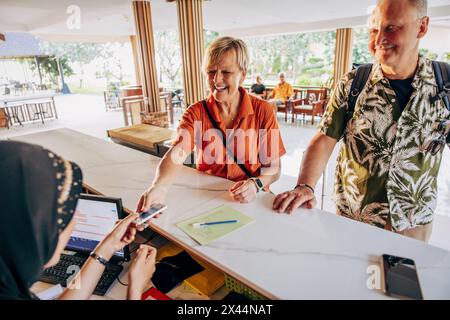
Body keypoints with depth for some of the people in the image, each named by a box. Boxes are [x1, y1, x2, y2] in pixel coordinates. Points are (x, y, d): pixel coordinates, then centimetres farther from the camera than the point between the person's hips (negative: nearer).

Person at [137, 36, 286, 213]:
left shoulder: (262, 111, -9)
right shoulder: (196, 112, -7)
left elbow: (273, 167, -7)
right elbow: (176, 154, -23)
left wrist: (256, 184, -28)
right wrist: (159, 186, -42)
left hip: (249, 200, 2)